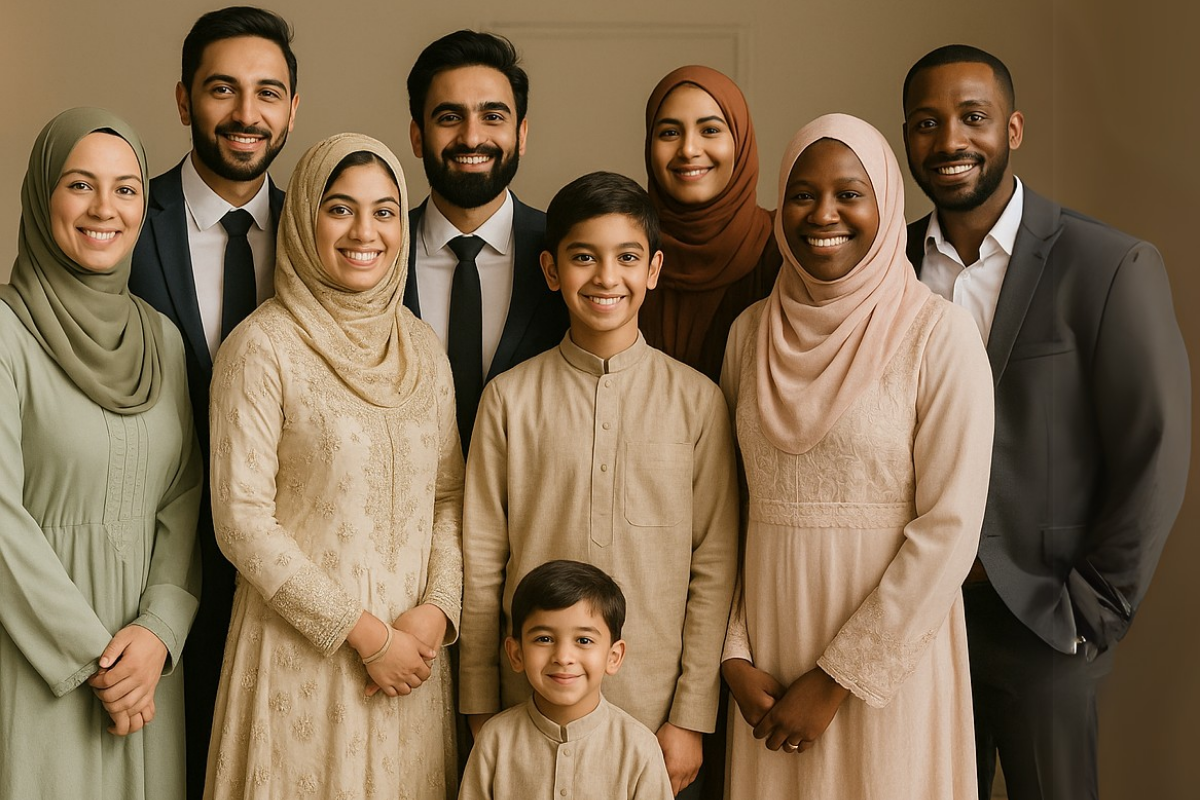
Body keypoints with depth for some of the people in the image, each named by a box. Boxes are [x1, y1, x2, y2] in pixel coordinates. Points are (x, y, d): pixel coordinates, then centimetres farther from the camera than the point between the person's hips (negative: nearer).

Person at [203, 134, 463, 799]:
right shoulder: (263, 348, -9)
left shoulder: (423, 351, 8)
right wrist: (362, 632, -12)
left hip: (410, 645, 5)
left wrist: (437, 608, -7)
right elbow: (241, 521, -12)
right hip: (302, 651, -5)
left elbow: (449, 496, 10)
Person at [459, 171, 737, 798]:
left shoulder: (697, 401, -2)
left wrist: (691, 717, -2)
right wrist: (480, 711, 3)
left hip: (653, 709, 0)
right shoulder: (509, 399, -1)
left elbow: (714, 566, -1)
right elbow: (482, 563, 2)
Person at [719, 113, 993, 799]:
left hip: (890, 653, -4)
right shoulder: (753, 331, 4)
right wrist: (734, 657, -4)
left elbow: (948, 529, -14)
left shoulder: (937, 334, -10)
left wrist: (834, 682, -13)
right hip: (772, 644, 4)